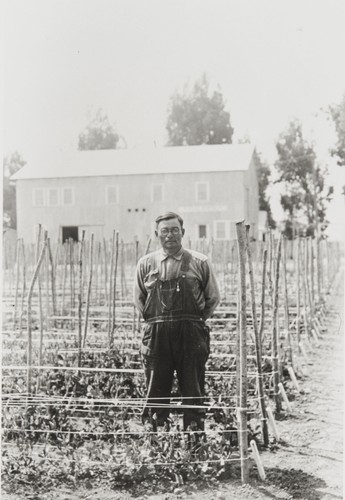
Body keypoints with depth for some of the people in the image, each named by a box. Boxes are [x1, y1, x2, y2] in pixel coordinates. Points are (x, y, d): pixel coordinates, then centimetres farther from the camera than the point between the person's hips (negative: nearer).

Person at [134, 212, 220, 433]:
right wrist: (157, 320, 9)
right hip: (156, 336, 2)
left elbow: (213, 298, 9)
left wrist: (196, 321, 6)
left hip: (191, 335, -1)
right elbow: (139, 299, 15)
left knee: (193, 392, 3)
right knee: (156, 392, 5)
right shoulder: (146, 264, 6)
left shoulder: (199, 263, 1)